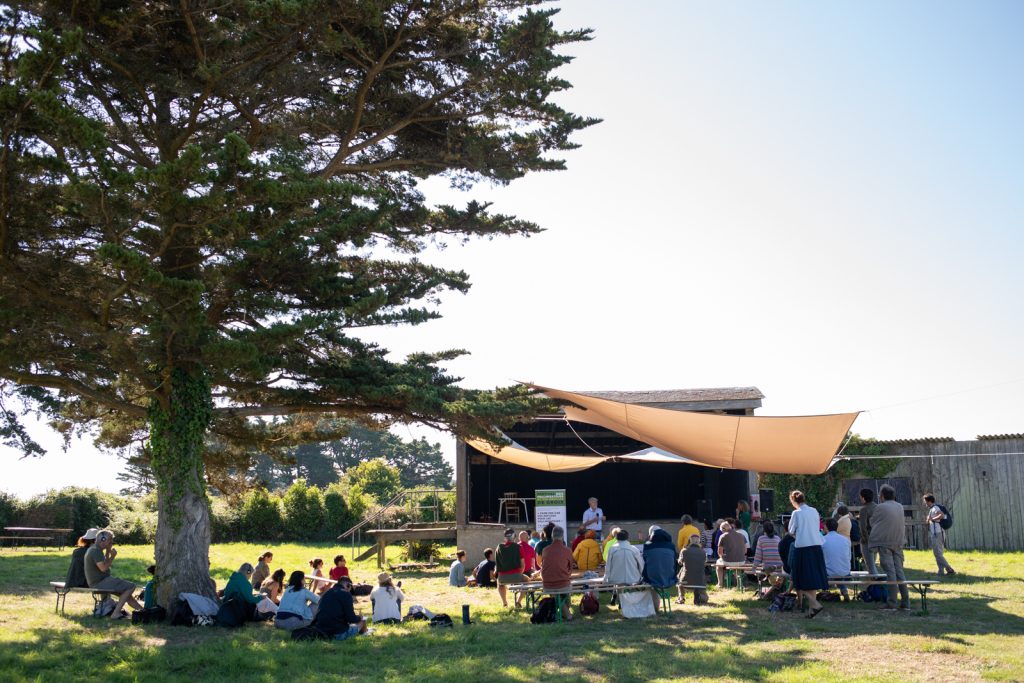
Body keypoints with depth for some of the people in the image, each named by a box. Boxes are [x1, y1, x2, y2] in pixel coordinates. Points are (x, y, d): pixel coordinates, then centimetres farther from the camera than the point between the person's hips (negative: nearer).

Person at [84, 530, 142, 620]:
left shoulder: (93, 548, 15)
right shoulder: (96, 550, -18)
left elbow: (104, 564, 24)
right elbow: (103, 568, -26)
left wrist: (108, 552, 12)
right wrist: (113, 556, -15)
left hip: (96, 582, 11)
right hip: (99, 583, -11)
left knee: (126, 589, 20)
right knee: (131, 587, -11)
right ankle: (116, 613, -12)